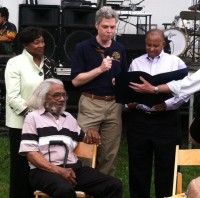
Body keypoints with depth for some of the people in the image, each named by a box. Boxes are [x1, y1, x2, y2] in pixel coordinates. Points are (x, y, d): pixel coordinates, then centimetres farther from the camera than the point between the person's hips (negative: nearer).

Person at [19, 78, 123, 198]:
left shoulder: (69, 118, 24)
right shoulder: (33, 118, 6)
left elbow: (85, 139, 35)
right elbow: (30, 153, -4)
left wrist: (91, 132, 9)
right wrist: (58, 170, -14)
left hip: (73, 168, 6)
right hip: (45, 171, -6)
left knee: (115, 185, -16)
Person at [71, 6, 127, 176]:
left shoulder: (120, 49, 9)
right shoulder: (84, 47, -3)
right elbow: (76, 80, -8)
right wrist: (100, 69, -16)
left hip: (114, 105, 4)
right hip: (90, 104, -3)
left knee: (110, 153, 8)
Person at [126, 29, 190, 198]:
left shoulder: (176, 62, 3)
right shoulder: (136, 63, 11)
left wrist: (167, 104, -16)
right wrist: (129, 102, -7)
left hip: (166, 120, -2)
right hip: (139, 119, 3)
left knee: (166, 165, 3)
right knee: (138, 164, 10)